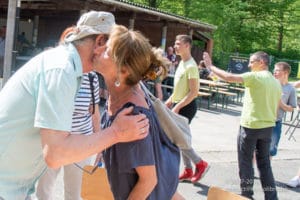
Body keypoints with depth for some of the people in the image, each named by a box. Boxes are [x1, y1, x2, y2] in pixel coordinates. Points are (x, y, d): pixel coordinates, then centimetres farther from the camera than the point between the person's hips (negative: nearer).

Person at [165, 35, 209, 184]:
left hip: (186, 106, -9)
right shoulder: (182, 63, 11)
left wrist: (177, 107, -23)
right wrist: (171, 100, 15)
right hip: (179, 105, 9)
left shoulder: (191, 66, -19)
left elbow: (194, 92, -23)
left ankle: (200, 164, 8)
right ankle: (188, 171, 22)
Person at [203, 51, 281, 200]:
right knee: (264, 163, 14)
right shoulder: (276, 82, 10)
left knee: (245, 162, 6)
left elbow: (230, 77, -22)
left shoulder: (255, 76, -13)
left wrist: (210, 66, -13)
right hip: (268, 126, 7)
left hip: (251, 125, -7)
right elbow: (276, 107, 15)